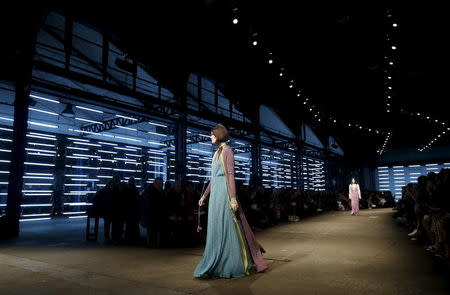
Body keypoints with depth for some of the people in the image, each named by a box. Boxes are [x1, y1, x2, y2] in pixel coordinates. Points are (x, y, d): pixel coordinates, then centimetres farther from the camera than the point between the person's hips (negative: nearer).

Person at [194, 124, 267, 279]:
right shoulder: (217, 153, 18)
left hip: (224, 193, -9)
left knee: (224, 228, -4)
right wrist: (204, 195, 22)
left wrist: (233, 198, -20)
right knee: (216, 229, 12)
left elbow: (231, 175, -15)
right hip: (215, 193, 9)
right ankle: (217, 265, 22)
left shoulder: (227, 151, -7)